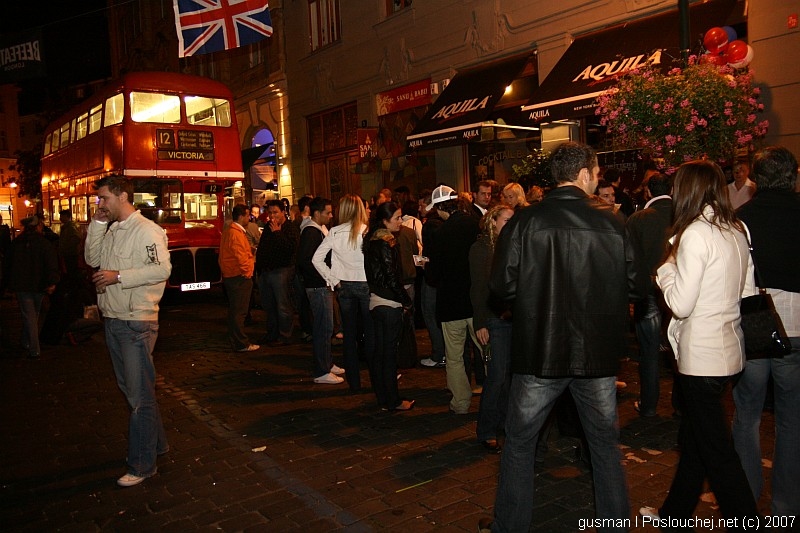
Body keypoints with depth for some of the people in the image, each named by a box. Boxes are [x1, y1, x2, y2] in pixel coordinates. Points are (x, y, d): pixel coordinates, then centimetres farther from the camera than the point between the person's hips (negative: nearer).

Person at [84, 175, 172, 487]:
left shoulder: (146, 230, -14)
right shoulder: (111, 230, 14)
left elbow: (162, 269, -22)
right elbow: (93, 259, 10)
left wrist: (119, 276, -21)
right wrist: (97, 223, 4)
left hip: (136, 323, -9)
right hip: (113, 320, 9)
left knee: (140, 394, -2)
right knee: (130, 388, 18)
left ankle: (142, 465, 7)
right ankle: (156, 443, 33)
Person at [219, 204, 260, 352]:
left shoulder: (230, 231, 15)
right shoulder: (236, 233, -19)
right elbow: (240, 256, -22)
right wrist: (247, 272, -12)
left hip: (231, 276, 11)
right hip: (239, 277, -11)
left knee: (235, 310, 17)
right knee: (239, 311, -5)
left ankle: (235, 340, 26)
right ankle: (241, 344, 0)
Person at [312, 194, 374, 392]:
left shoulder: (335, 232, -2)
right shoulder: (367, 231, -11)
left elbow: (316, 259, -2)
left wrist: (332, 279, 3)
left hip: (344, 286, 3)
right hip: (366, 284, -2)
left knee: (349, 334, 11)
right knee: (370, 331, 10)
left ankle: (354, 382, 18)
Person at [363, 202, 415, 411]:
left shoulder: (372, 241, 11)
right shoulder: (386, 244, -17)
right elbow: (392, 277, -18)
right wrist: (406, 301, -7)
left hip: (376, 302, 9)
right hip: (390, 304, -9)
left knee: (378, 352, 13)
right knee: (389, 352, -1)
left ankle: (383, 397, 24)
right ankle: (392, 401, 9)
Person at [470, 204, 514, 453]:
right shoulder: (481, 248, -4)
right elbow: (478, 288, -6)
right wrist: (480, 323, -10)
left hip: (515, 317, 5)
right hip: (496, 319, -5)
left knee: (510, 372, 8)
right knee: (498, 374, -4)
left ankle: (504, 421, 25)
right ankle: (486, 431, 8)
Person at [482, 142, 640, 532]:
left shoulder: (524, 222, -12)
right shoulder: (611, 225, -8)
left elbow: (501, 286, -12)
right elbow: (635, 285, -3)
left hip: (539, 352, -1)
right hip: (597, 353, 2)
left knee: (519, 443, 16)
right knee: (605, 443, 21)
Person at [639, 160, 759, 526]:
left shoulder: (695, 233, -17)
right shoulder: (736, 230, 8)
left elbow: (680, 304, -18)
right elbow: (747, 293, 13)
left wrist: (666, 268, -2)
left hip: (701, 356, -9)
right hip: (730, 350, 9)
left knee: (717, 453, 3)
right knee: (692, 439, 20)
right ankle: (674, 513, 35)